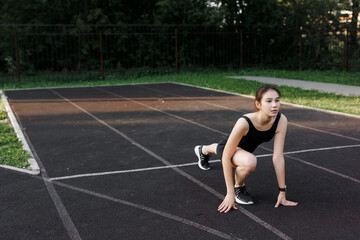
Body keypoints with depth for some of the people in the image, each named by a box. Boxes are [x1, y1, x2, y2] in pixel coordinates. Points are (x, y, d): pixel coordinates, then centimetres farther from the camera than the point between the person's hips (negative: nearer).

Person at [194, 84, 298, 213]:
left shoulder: (281, 120, -30)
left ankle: (204, 150, 75)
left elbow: (278, 157, -26)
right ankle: (238, 187, -4)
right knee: (250, 162, -39)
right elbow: (226, 157, -33)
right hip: (227, 147, -5)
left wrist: (282, 193, -24)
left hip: (245, 148, 6)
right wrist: (230, 193, -32)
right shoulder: (244, 123, -41)